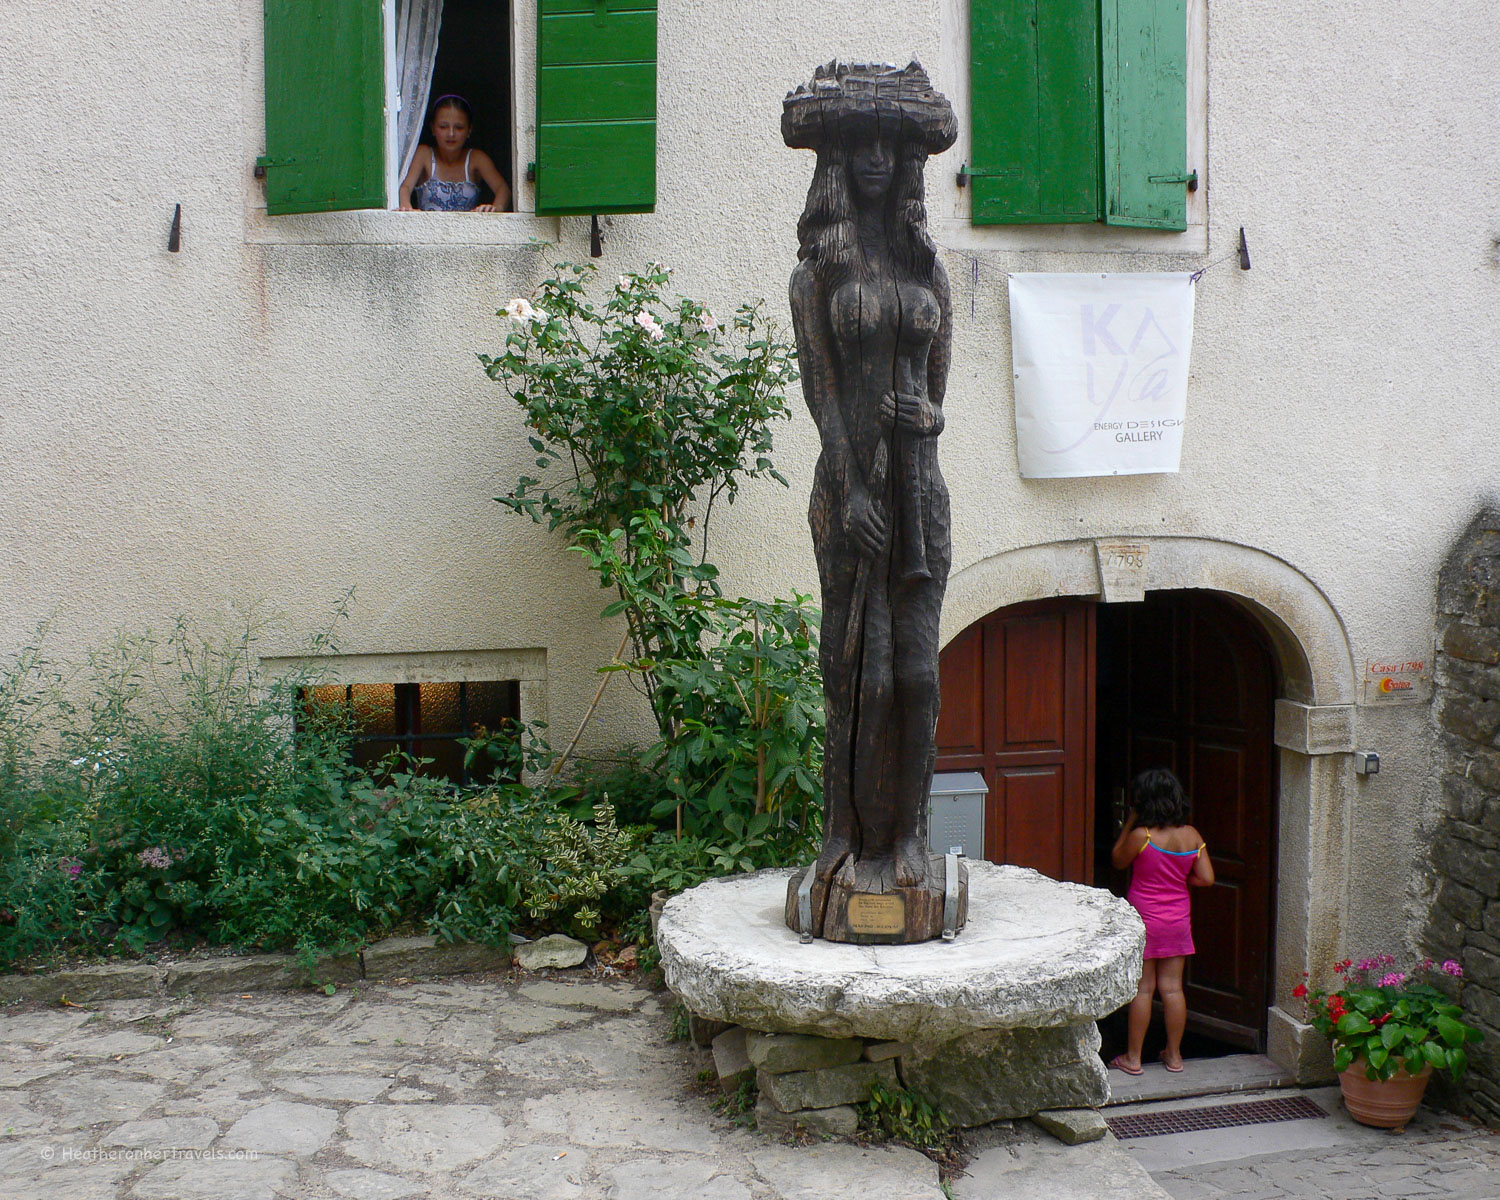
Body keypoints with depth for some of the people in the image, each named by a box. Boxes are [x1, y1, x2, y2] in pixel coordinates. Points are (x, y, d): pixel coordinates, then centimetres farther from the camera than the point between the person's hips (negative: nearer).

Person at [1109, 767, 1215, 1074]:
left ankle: (1133, 1058, 12)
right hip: (1178, 920, 4)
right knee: (1172, 988, 12)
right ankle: (1174, 1055, 20)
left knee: (1142, 988, 4)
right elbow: (1206, 878, -3)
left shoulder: (1141, 836, -18)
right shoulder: (1191, 835, -5)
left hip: (1144, 919, -4)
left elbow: (1117, 861, -1)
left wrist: (1129, 822, -1)